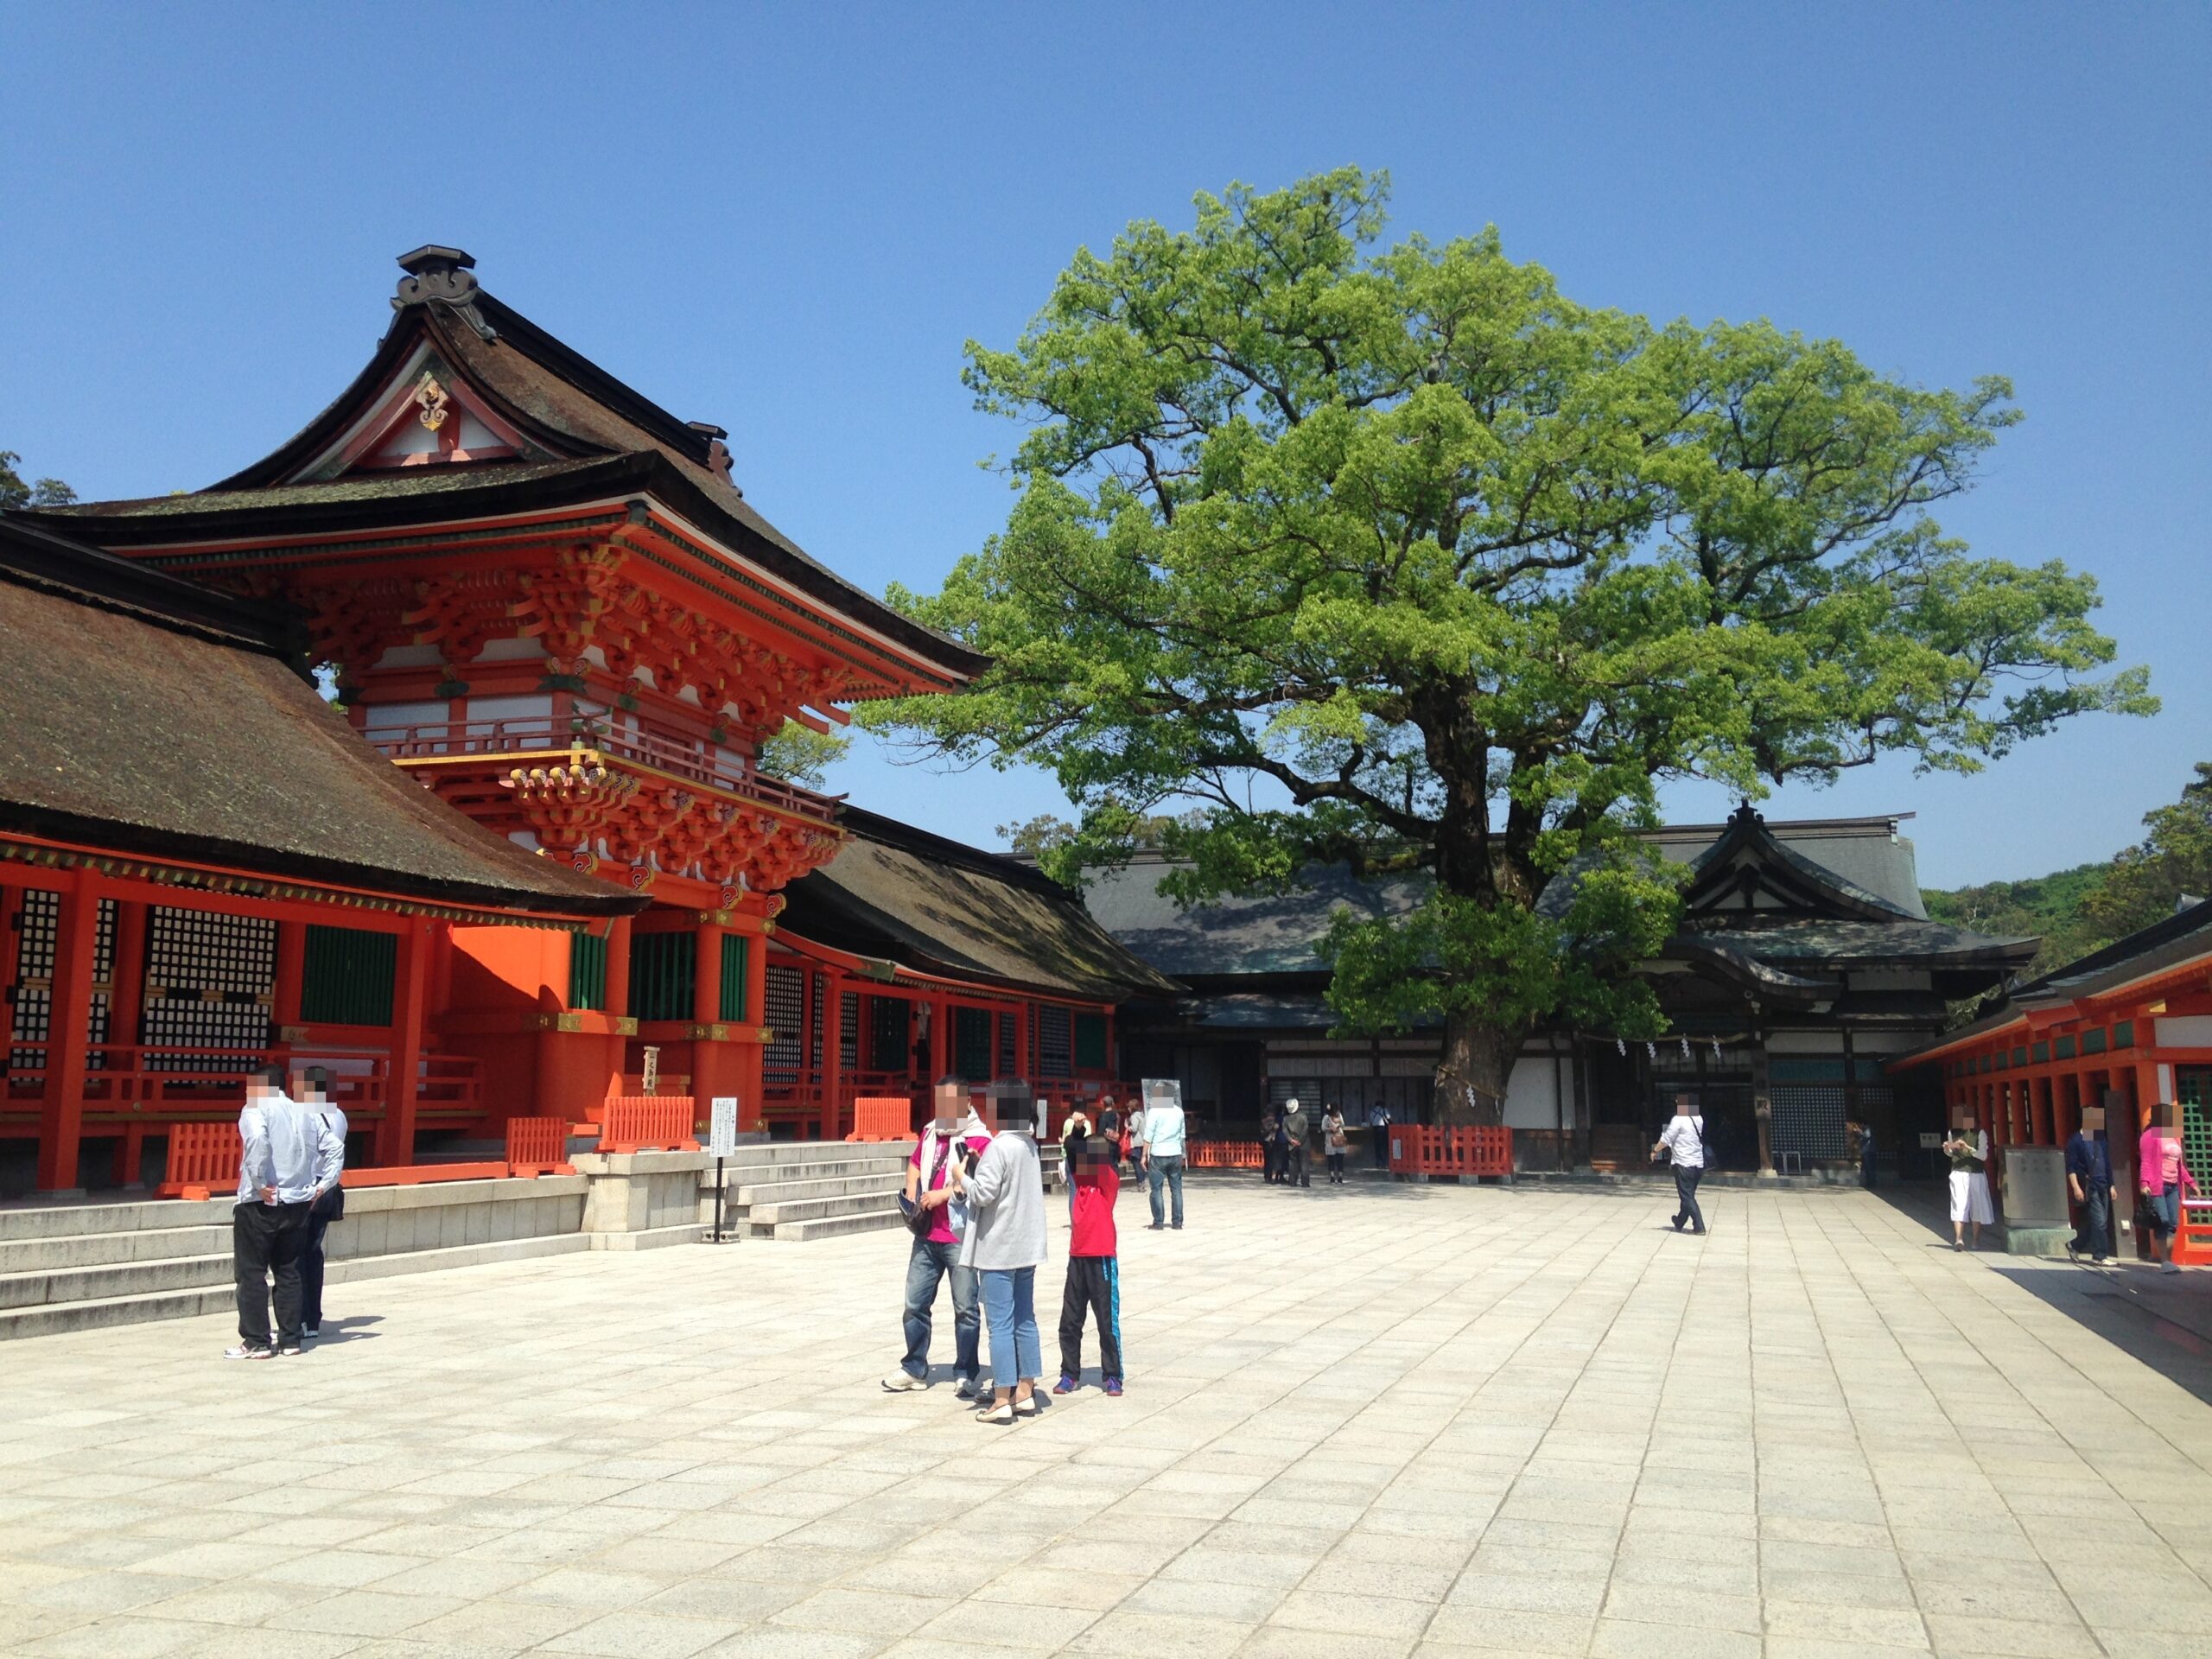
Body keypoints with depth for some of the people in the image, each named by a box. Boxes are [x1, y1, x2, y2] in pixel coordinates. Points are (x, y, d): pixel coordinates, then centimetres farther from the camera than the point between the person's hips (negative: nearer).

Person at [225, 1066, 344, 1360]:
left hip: (260, 1203, -6)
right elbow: (335, 1147, 11)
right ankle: (290, 1340, 13)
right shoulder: (308, 1113, 12)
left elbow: (257, 1139, -27)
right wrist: (322, 1184, 11)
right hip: (299, 1204, 6)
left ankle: (256, 1342, 3)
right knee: (288, 1273, 12)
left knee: (252, 1273, 2)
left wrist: (260, 1182, -21)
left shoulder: (256, 1108, -6)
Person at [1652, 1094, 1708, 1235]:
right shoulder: (1699, 1119, 7)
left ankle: (1699, 1226, -10)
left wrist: (1655, 1151, 5)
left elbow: (1666, 1139, -11)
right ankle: (1679, 1222, 31)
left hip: (1684, 1164, -7)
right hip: (1699, 1164, 7)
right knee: (1689, 1196, 17)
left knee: (1687, 1197, -2)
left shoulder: (1678, 1120, -14)